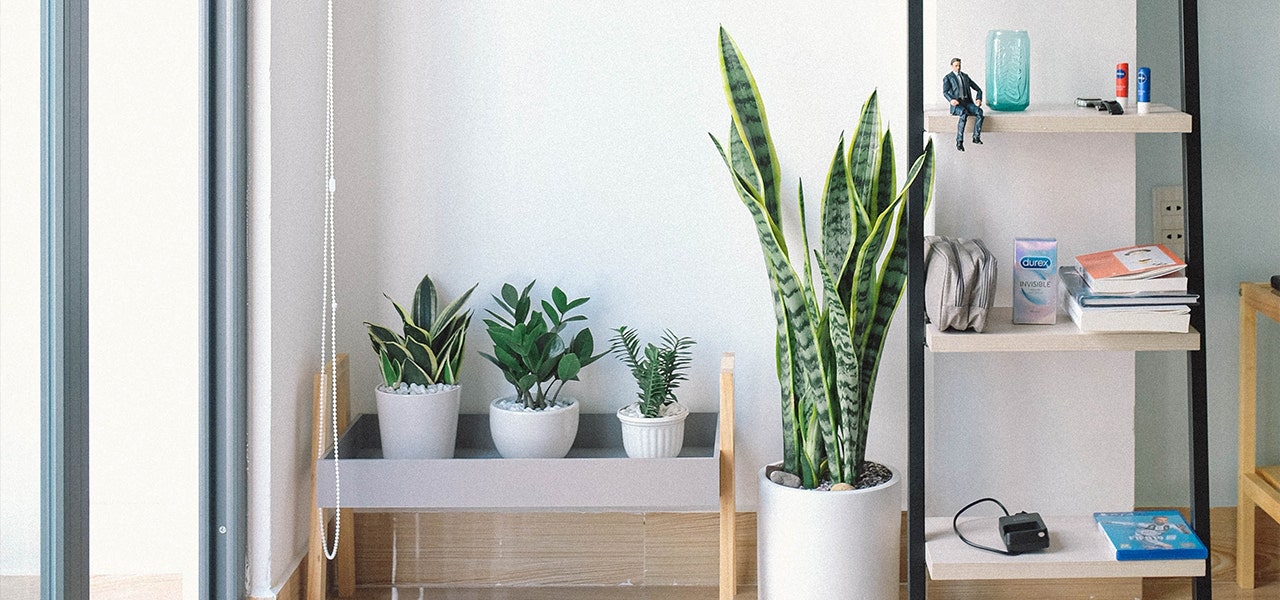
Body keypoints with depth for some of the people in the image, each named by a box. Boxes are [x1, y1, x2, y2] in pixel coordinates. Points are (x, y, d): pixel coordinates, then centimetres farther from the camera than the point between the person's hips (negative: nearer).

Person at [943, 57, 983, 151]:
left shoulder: (965, 76, 20)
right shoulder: (947, 78, 5)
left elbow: (978, 90, 20)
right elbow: (945, 92, -12)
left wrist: (978, 99, -2)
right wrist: (951, 100, -34)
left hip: (968, 102, 4)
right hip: (957, 104, -4)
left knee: (979, 112, -30)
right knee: (964, 114, -39)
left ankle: (976, 137, -27)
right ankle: (959, 141, -40)